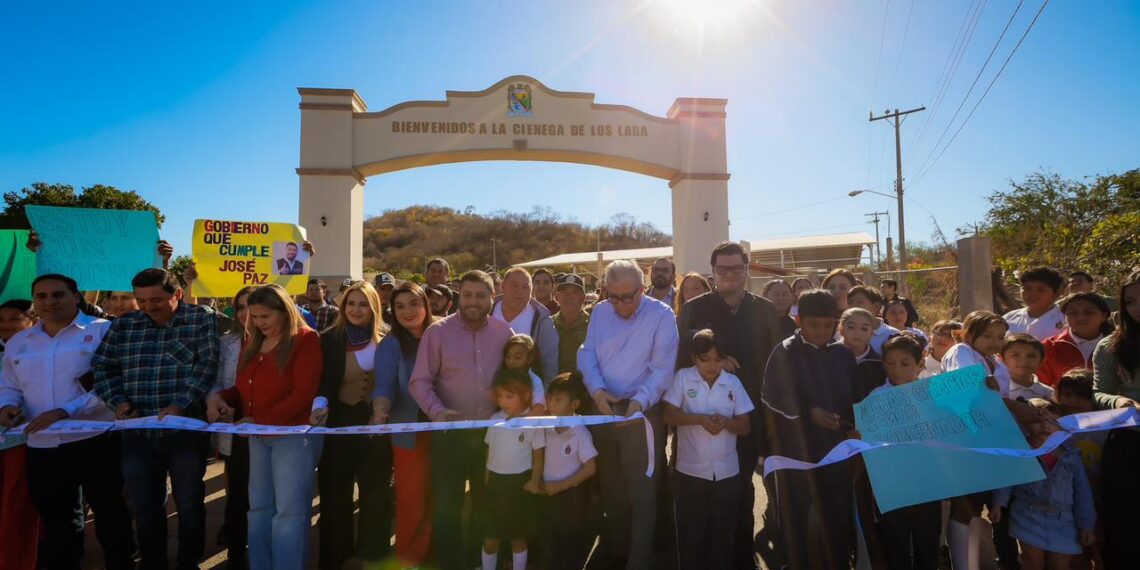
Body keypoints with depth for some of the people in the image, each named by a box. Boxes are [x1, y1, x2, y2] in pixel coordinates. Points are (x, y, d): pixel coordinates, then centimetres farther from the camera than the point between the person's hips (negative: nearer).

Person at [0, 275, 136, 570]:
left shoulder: (103, 331, -6)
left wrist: (66, 411, -21)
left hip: (95, 440, -5)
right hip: (42, 446, 5)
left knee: (109, 513, 5)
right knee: (55, 519, 19)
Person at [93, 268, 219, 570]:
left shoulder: (202, 318, -3)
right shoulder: (124, 325, 9)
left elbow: (207, 364, -12)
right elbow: (103, 367, 11)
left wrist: (180, 404, -22)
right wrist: (118, 401, -6)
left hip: (186, 429, -3)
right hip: (137, 433, 4)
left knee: (189, 506, 9)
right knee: (145, 509, 13)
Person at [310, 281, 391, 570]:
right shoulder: (329, 339, -2)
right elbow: (323, 381, -7)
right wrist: (319, 404, -26)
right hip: (339, 424, -1)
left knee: (376, 497, 11)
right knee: (336, 498, 7)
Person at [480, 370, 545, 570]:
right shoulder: (495, 419, 2)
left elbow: (538, 455, -6)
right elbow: (490, 451, 9)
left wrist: (535, 481, -13)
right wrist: (487, 481, 11)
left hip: (519, 483, -4)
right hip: (496, 481, 4)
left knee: (517, 537, 12)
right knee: (490, 539, 11)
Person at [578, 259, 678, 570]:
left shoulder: (661, 314, -10)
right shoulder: (600, 312, 5)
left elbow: (662, 369, -14)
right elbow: (587, 354, 2)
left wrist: (638, 401, -27)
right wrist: (597, 389, -15)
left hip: (642, 410, -5)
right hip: (604, 409, 5)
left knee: (641, 492, 0)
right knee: (610, 486, 16)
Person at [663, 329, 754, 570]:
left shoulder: (734, 382, 0)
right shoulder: (682, 377, -6)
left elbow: (746, 427, 1)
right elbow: (670, 415, -10)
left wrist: (726, 422, -19)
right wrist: (700, 419, -24)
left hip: (727, 472, 2)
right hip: (690, 471, -2)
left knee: (723, 534, 15)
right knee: (691, 534, 10)